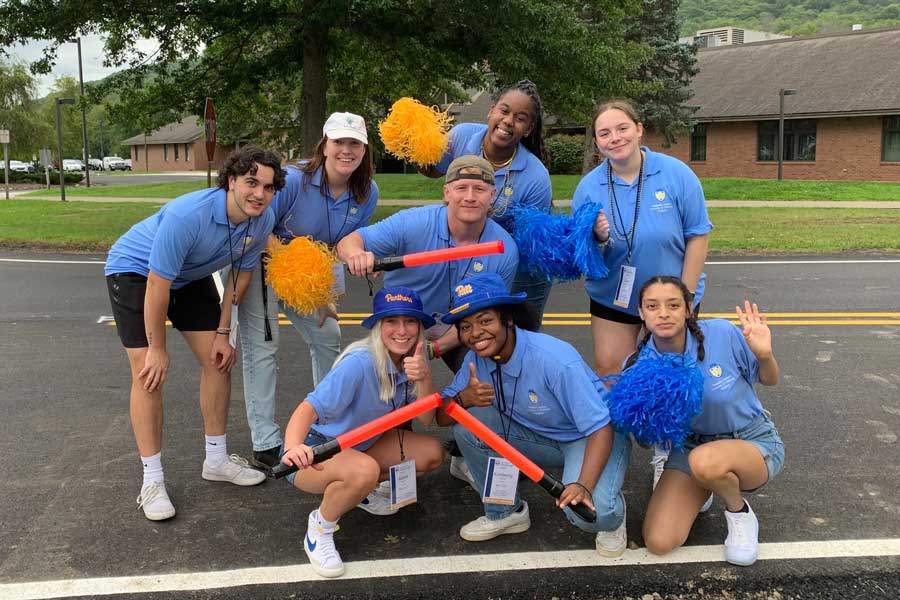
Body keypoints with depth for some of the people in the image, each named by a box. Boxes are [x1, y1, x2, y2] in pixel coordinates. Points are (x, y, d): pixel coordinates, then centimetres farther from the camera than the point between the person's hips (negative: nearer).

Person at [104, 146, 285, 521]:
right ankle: (152, 481, -1)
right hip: (134, 270, -6)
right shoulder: (188, 215, -38)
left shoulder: (263, 220, -19)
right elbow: (158, 286, -31)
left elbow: (241, 274, -3)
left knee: (219, 360, 1)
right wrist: (157, 349, -21)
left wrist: (223, 332, -1)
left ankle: (216, 460, 18)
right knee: (148, 374, -13)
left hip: (191, 277, 6)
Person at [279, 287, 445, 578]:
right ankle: (320, 527, -7)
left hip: (359, 445, 7)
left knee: (432, 453, -5)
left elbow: (426, 418, -10)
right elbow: (309, 408, -36)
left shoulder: (410, 360, -8)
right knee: (364, 470, -37)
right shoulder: (360, 362, -30)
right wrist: (293, 447, -58)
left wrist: (424, 377, -30)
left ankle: (360, 490, 15)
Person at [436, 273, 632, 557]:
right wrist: (464, 398, -32)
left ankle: (611, 513, 6)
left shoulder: (555, 360, -32)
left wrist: (583, 486, -44)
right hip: (542, 437, 6)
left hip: (593, 437, -6)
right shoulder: (477, 358, -12)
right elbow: (442, 417, -9)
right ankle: (505, 512, 6)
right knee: (467, 425, -16)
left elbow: (601, 428, -29)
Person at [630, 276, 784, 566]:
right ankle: (700, 491, 17)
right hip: (689, 447, 3)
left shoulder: (721, 334, -20)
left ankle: (740, 512, -3)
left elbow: (769, 380, -3)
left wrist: (765, 355, -26)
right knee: (658, 542, -14)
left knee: (705, 461, -39)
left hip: (754, 443, -2)